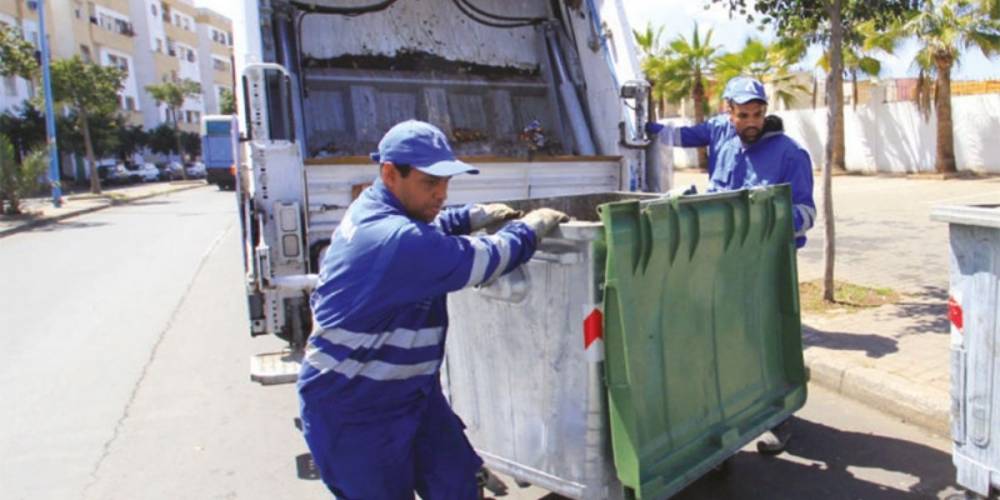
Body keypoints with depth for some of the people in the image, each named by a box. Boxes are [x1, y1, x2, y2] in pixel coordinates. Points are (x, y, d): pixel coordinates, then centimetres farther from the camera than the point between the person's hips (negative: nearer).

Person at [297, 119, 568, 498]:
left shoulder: (374, 213, 2)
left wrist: (472, 217, 10)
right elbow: (486, 260, -24)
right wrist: (530, 228, -6)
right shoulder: (396, 240, -30)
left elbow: (425, 228, 25)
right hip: (353, 412, -9)